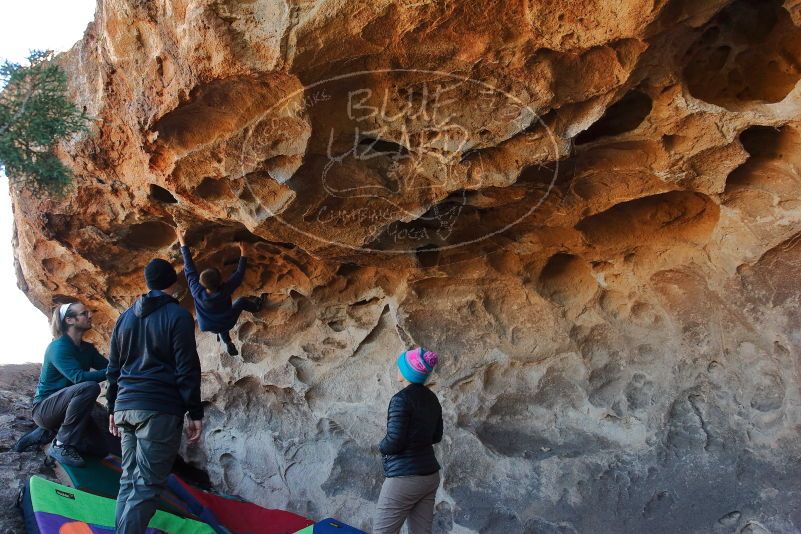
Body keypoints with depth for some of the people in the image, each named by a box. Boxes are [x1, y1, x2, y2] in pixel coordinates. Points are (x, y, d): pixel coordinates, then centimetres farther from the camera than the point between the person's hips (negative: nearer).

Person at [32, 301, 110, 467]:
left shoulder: (87, 348, 5)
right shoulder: (58, 347, -20)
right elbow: (78, 377, -34)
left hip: (66, 407, 8)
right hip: (45, 408, -7)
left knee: (100, 449, 1)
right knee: (90, 387, -35)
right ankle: (61, 445, -23)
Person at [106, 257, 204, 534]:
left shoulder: (125, 317, 15)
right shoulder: (178, 316, -5)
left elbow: (113, 367, 18)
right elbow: (187, 369, -9)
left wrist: (114, 408, 25)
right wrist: (195, 413, -6)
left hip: (126, 407, 7)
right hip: (159, 408, -7)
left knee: (129, 479, 13)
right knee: (146, 484, -7)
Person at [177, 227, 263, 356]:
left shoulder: (197, 292, -34)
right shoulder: (225, 291, -37)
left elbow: (189, 268, -28)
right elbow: (239, 274, -24)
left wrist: (182, 243, -22)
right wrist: (243, 254, -13)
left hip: (208, 327, 2)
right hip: (226, 324, -1)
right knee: (242, 301, 22)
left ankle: (228, 343, 48)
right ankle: (255, 307, 50)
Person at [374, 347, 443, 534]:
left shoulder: (402, 399, -16)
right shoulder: (432, 399, 8)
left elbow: (394, 441, -19)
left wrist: (382, 447, 0)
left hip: (405, 478, -8)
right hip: (430, 475, 8)